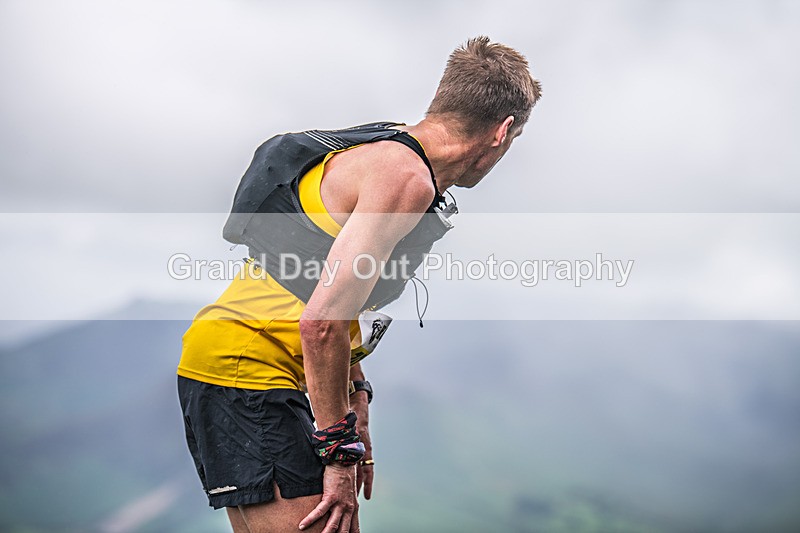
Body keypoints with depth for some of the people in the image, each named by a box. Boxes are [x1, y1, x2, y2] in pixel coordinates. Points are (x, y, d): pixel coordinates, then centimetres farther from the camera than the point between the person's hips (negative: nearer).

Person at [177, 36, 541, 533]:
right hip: (245, 370, -10)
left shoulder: (390, 152, 15)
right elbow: (321, 323, -24)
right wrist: (341, 451, -17)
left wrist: (354, 406, 23)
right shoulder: (406, 177, -17)